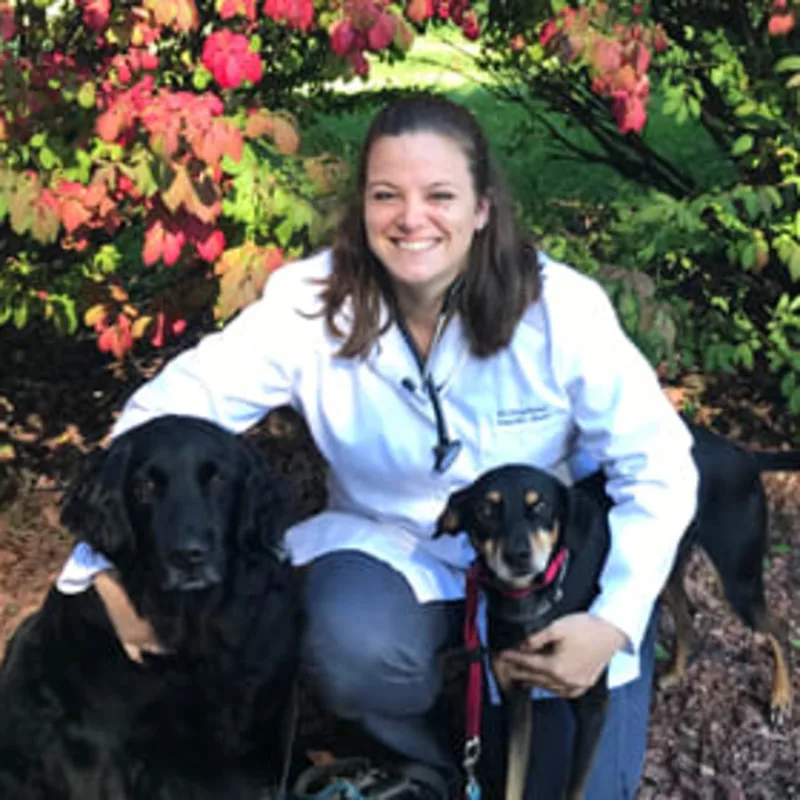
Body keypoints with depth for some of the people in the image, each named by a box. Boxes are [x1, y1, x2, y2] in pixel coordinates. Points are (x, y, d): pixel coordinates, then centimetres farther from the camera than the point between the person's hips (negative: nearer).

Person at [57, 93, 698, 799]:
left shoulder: (559, 309, -19)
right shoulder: (310, 302, -16)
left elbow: (658, 464, -14)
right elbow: (171, 407, -16)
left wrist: (614, 623, -25)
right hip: (392, 549, 1)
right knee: (357, 656, -33)